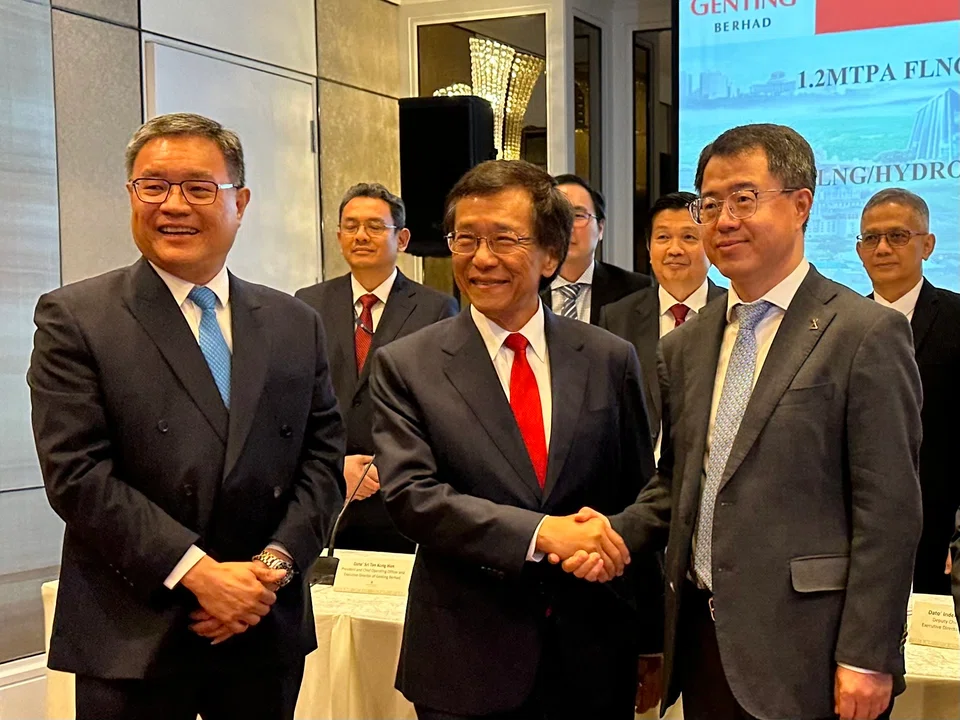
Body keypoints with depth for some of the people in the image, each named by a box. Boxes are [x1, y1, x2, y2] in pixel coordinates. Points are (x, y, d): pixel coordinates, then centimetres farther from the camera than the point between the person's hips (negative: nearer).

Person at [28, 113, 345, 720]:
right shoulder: (74, 319, -4)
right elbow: (77, 474, -11)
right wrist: (199, 572, -16)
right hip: (133, 643, -3)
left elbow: (323, 456, 6)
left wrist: (274, 564, -8)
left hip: (268, 633, 4)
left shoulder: (296, 325, 8)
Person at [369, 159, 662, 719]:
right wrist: (539, 533, -23)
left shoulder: (611, 360, 3)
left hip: (594, 659, 2)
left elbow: (640, 500, 7)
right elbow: (410, 493, -13)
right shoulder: (407, 366, -2)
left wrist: (652, 641, 9)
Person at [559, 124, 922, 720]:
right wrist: (617, 533, -1)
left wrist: (867, 659, -14)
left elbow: (889, 510, -11)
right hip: (704, 644, 6)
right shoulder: (686, 346, 12)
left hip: (802, 652, -6)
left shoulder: (868, 334, -8)